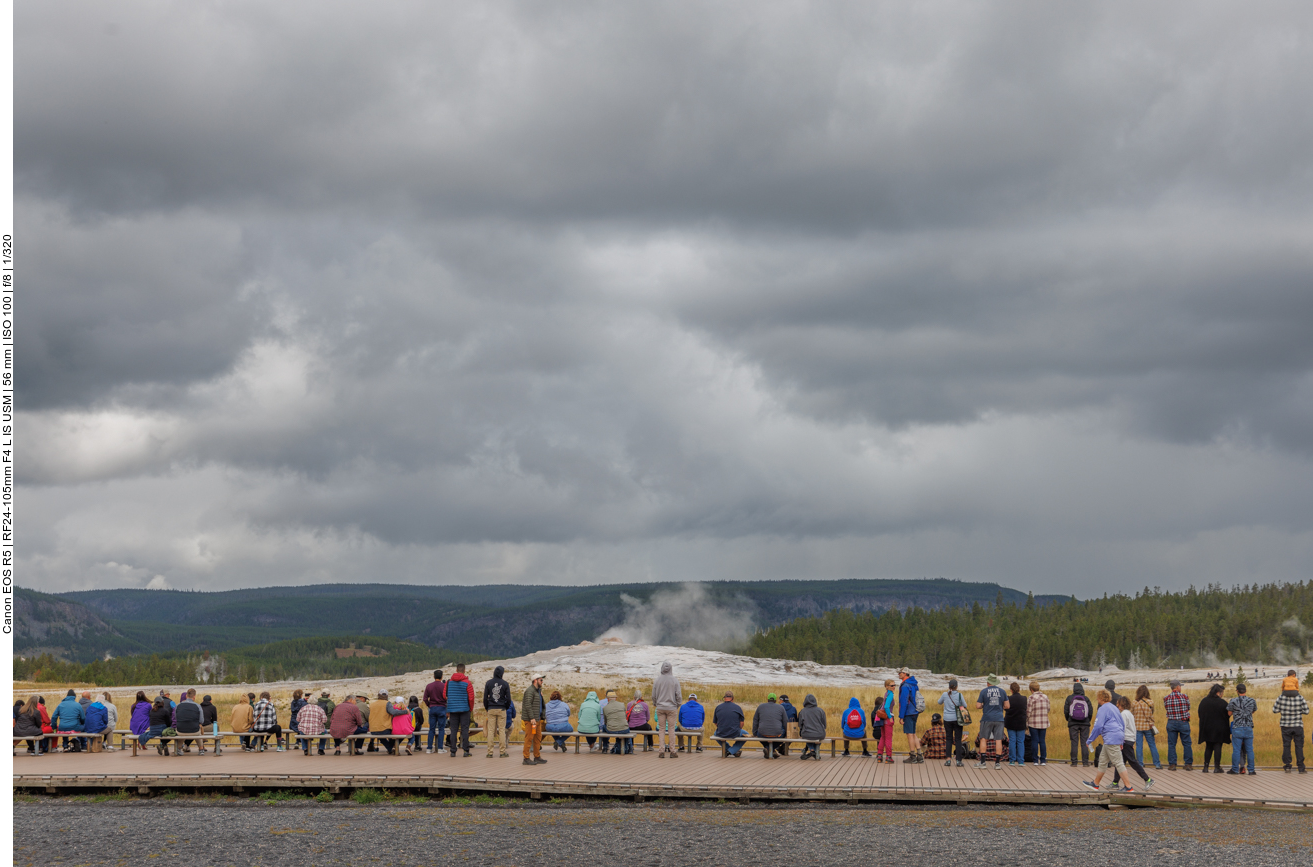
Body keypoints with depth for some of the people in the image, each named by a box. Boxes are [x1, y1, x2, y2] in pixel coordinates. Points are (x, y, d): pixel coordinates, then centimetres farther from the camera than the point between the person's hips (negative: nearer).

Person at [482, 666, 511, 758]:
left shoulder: (488, 683, 2)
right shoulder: (505, 684, -2)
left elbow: (485, 697, 2)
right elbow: (508, 698, -2)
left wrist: (486, 708, 13)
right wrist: (506, 708, 14)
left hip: (491, 709, 1)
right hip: (501, 709, -1)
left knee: (491, 730, 2)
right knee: (502, 730, 1)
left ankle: (490, 752, 0)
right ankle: (503, 752, 0)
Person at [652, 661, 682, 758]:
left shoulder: (657, 680, 0)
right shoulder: (675, 680, -5)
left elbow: (654, 695, 6)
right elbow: (679, 695, -4)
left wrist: (655, 704, 21)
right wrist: (678, 706, 11)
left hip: (660, 708, 2)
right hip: (672, 708, -2)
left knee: (661, 729, 5)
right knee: (671, 729, 2)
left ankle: (661, 751, 1)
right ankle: (672, 751, 2)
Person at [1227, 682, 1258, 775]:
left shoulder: (1233, 701, -7)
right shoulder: (1252, 701, 0)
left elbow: (1229, 713, 4)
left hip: (1237, 728, -2)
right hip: (1249, 728, 2)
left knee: (1236, 749, 3)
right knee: (1249, 749, 7)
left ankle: (1235, 769, 8)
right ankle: (1251, 770, 8)